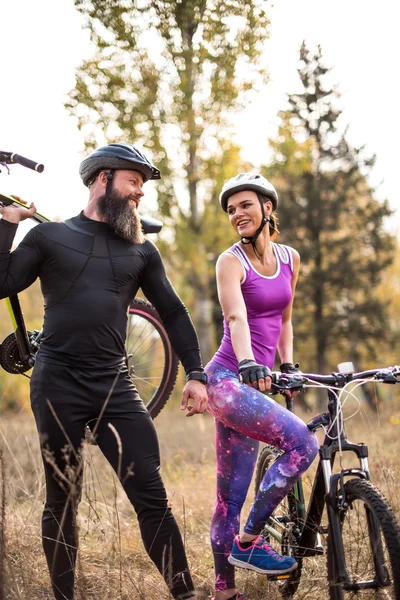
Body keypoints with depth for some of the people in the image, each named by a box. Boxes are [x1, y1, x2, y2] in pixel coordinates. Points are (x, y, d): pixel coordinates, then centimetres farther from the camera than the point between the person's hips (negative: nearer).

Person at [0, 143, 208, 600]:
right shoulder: (50, 236, 7)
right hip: (58, 384, -2)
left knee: (152, 497, -6)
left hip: (115, 386, 2)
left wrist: (195, 374, 8)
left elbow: (173, 313, 16)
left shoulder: (141, 251, 14)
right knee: (62, 501, 4)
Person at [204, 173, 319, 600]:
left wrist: (288, 365, 18)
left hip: (252, 382, 6)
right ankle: (248, 540, -13)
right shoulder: (231, 262, -6)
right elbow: (236, 317, -23)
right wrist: (248, 364, -38)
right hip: (228, 379, -6)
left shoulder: (289, 258, 13)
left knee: (232, 495, 8)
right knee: (303, 443, -22)